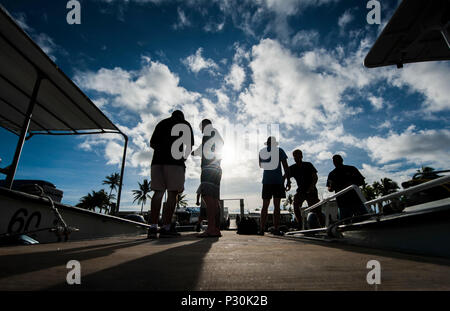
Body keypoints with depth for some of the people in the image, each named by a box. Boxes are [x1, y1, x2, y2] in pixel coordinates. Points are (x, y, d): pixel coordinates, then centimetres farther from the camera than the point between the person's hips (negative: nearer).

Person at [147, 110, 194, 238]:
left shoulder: (162, 123, 19)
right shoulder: (186, 125, 15)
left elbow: (152, 143, 14)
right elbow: (189, 147, 13)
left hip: (158, 160, 3)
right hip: (175, 162, -3)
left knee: (158, 193, 3)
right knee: (172, 194, -3)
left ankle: (153, 227, -5)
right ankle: (166, 228, -8)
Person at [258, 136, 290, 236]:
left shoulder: (261, 151, 9)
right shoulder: (279, 150, 1)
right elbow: (286, 167, -2)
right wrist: (288, 179, 4)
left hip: (266, 181, 3)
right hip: (278, 180, -2)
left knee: (265, 206, 7)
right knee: (276, 206, 1)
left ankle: (262, 229, 5)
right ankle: (275, 229, 1)